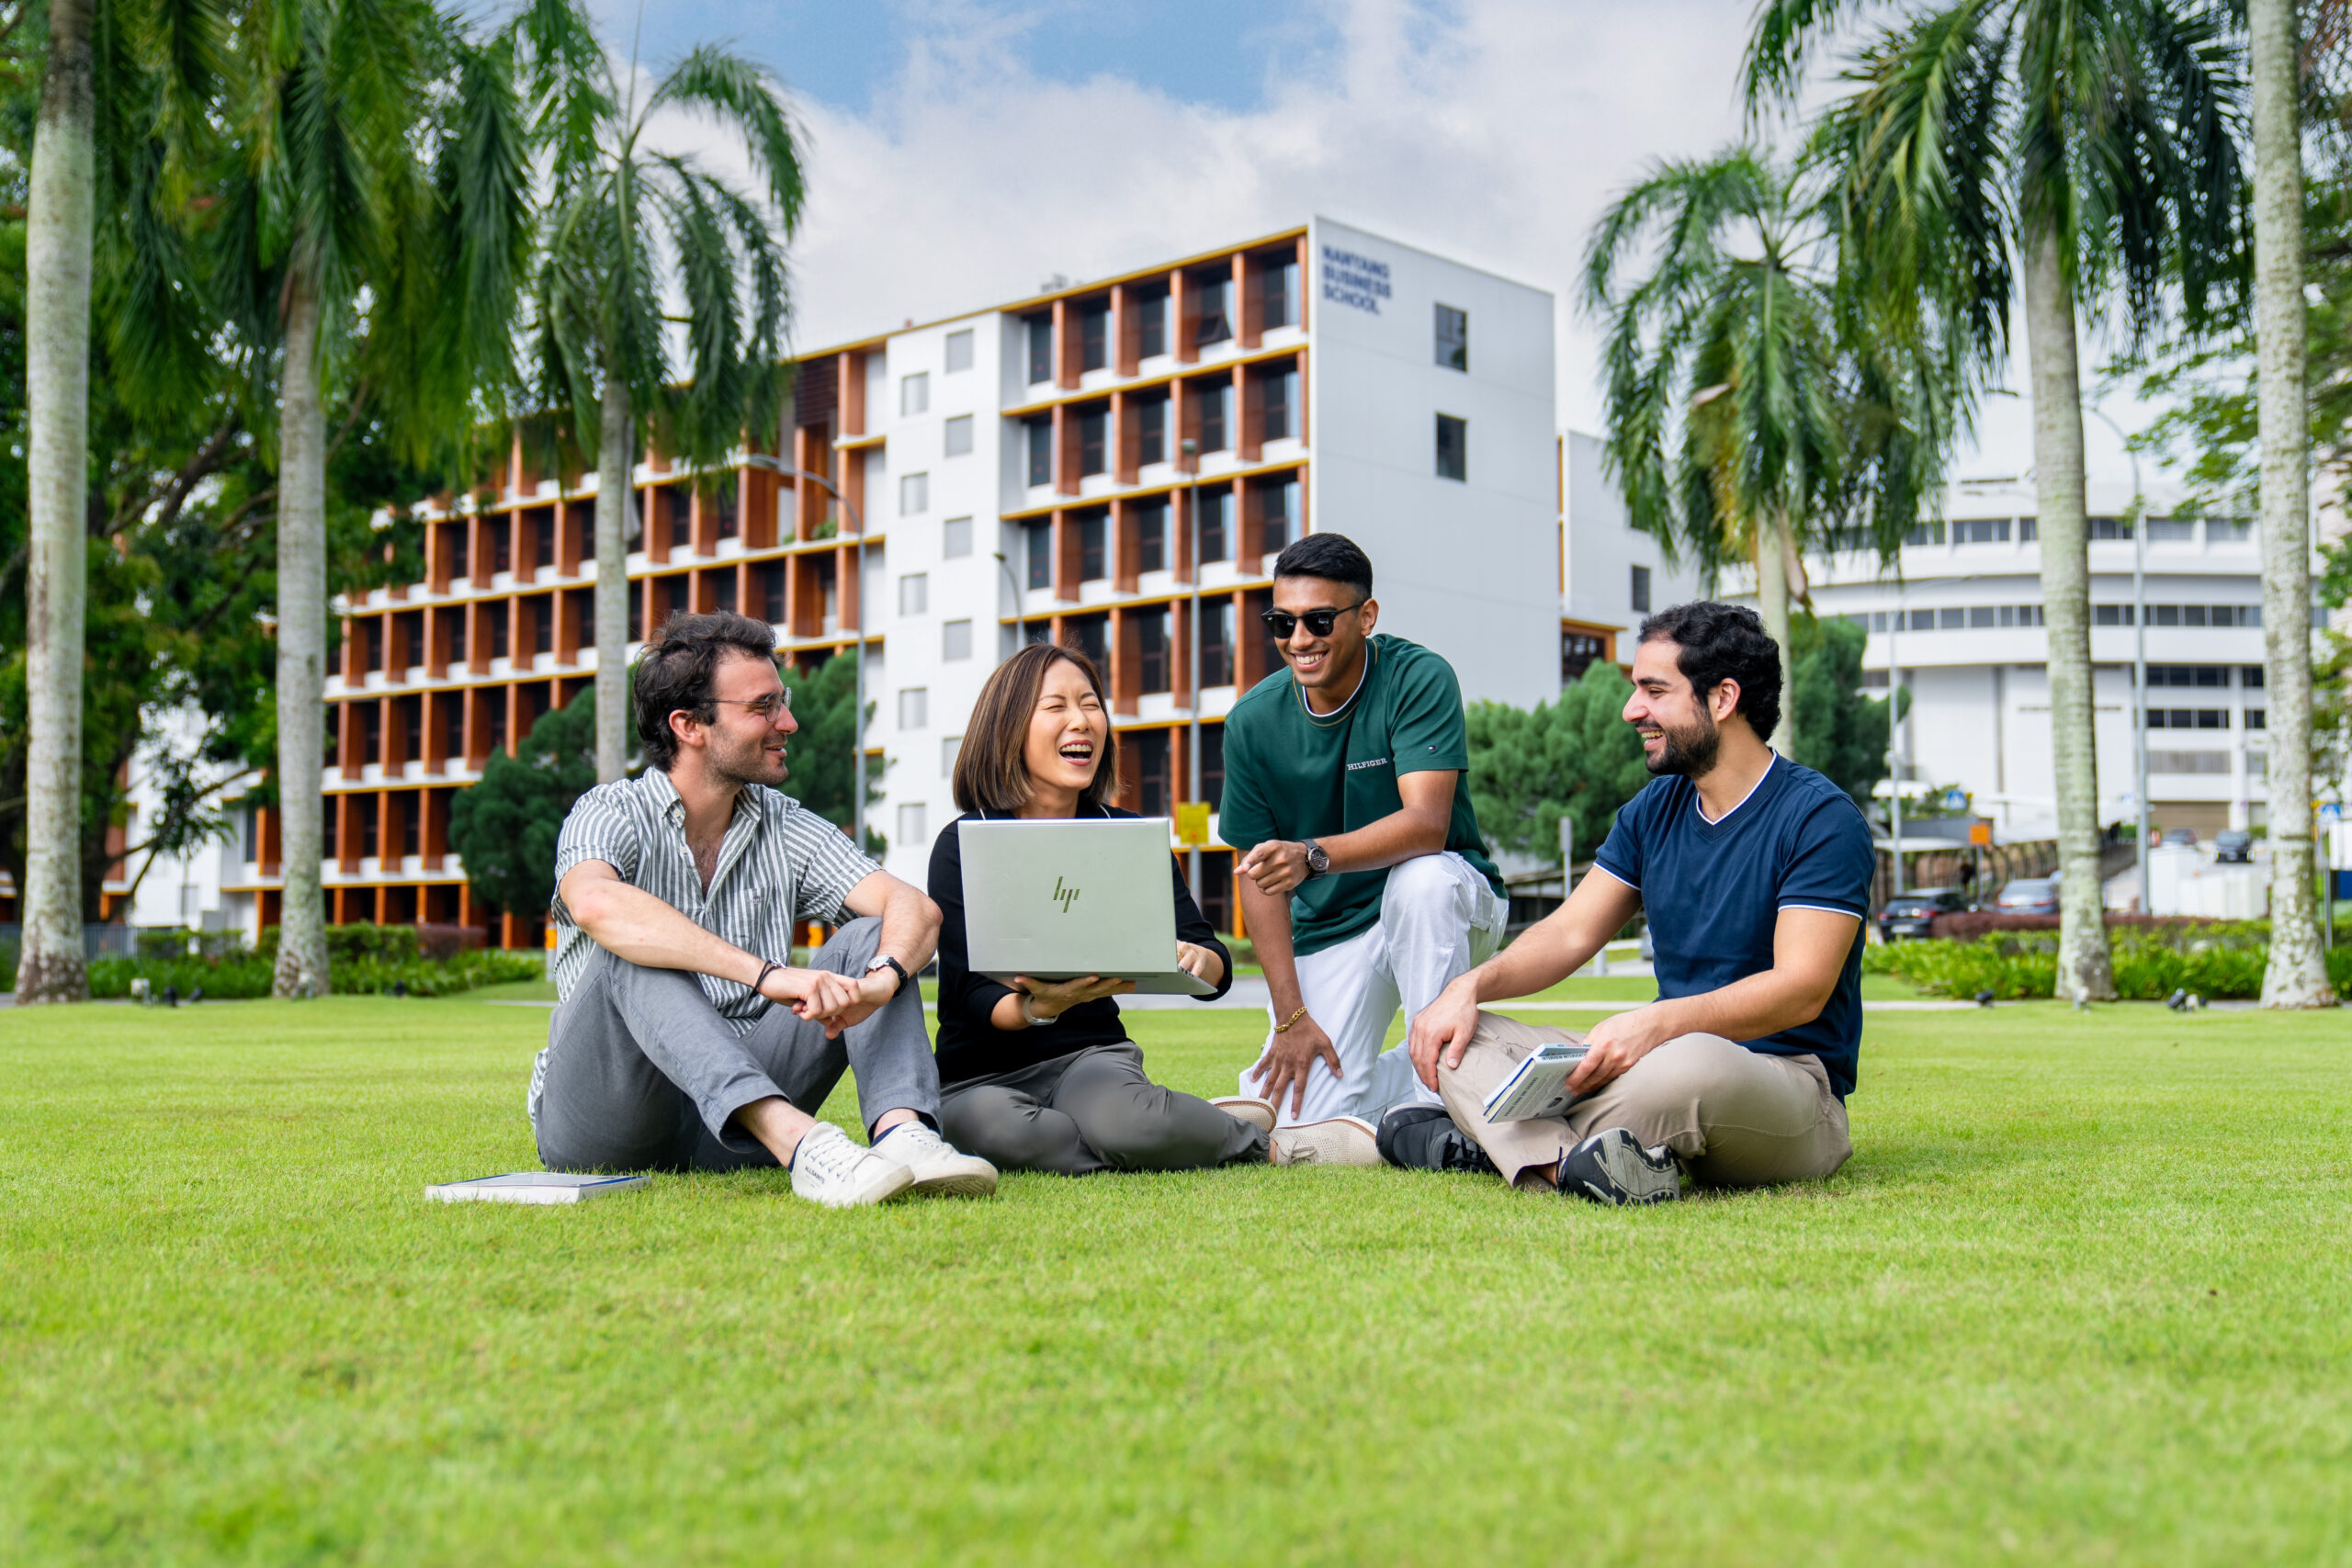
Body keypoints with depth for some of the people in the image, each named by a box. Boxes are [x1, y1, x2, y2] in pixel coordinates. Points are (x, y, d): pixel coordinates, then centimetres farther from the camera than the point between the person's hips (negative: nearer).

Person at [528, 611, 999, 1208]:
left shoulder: (788, 829, 8)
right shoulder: (612, 814, -6)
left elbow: (915, 907, -6)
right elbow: (597, 905, -32)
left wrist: (878, 982, -30)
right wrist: (767, 974, -40)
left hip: (732, 1126, 4)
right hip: (598, 1127, -4)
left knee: (873, 937, -10)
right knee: (632, 949, -30)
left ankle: (903, 1132, -38)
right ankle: (799, 1142, -48)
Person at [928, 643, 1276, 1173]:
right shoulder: (962, 846, -7)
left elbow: (1218, 966, 0)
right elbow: (967, 996, -12)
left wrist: (1197, 959, -26)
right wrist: (1037, 1007, -35)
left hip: (1094, 1054, 1)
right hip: (982, 1076, 0)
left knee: (1120, 1120, -36)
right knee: (1000, 1129, -37)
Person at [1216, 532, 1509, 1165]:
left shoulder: (1419, 678, -17)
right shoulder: (1252, 721, -7)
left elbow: (1426, 823, -30)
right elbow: (1256, 872, -3)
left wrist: (1313, 855, -47)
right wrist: (1290, 1015, -10)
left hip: (1450, 904, -2)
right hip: (1330, 930, 2)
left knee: (1420, 877, -38)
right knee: (1296, 1122, -15)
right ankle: (1408, 1074, 16)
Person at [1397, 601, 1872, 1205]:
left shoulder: (1822, 817, -9)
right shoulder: (1654, 809, 14)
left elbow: (1803, 988, -19)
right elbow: (1571, 932, 10)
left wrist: (1656, 1023, -34)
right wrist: (1472, 985, -10)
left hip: (1790, 1081, -7)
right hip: (1666, 1061, 7)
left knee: (1693, 1064, -43)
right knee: (1456, 1036, -10)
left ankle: (1515, 1144, -23)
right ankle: (1568, 1162, -37)